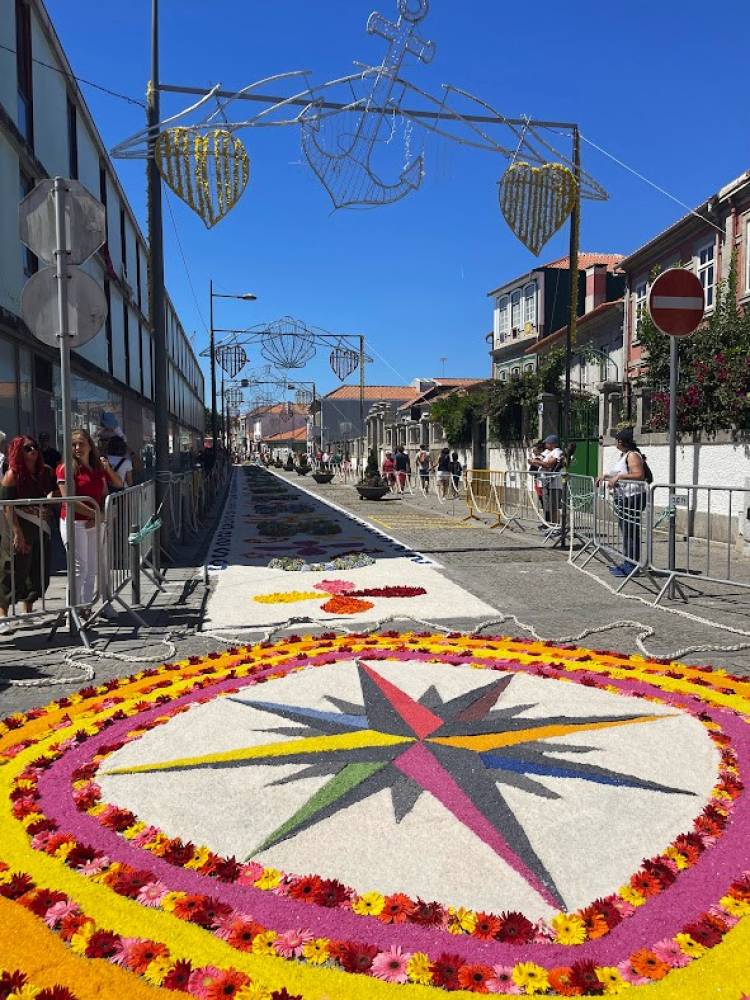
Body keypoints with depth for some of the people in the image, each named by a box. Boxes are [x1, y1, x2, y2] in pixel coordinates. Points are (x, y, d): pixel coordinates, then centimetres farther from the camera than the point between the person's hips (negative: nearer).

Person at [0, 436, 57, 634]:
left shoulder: (45, 472, 9)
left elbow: (56, 492, 23)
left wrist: (51, 495, -2)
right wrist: (17, 533, -20)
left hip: (41, 526, 6)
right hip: (20, 526, -6)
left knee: (40, 573, 10)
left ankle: (29, 614, 26)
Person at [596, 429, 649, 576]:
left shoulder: (633, 455, -13)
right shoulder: (623, 455, 18)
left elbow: (639, 475, -23)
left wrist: (619, 477, -26)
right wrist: (606, 476, 19)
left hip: (632, 498, -11)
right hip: (623, 498, 11)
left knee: (631, 532, -7)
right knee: (626, 532, 14)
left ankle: (631, 566, -3)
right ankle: (627, 563, 22)